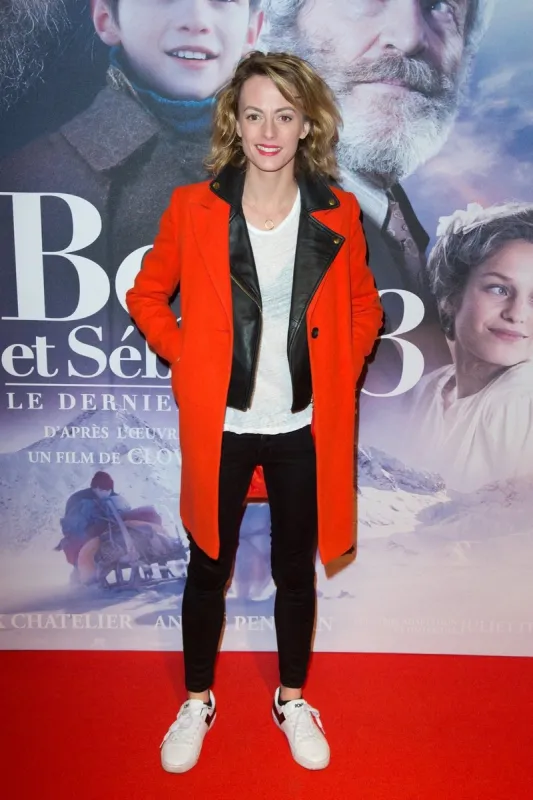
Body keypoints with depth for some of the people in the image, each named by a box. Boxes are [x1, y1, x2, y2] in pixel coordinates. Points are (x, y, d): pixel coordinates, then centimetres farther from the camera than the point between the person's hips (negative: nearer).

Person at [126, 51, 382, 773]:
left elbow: (365, 308, 10)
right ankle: (197, 702, 40)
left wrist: (340, 372, -1)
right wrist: (185, 361, -5)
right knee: (209, 571, 15)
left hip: (305, 430, 1)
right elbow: (146, 294, 5)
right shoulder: (193, 208, -7)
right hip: (221, 428, 0)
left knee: (296, 572, 16)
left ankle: (292, 699, 42)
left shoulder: (338, 215, -4)